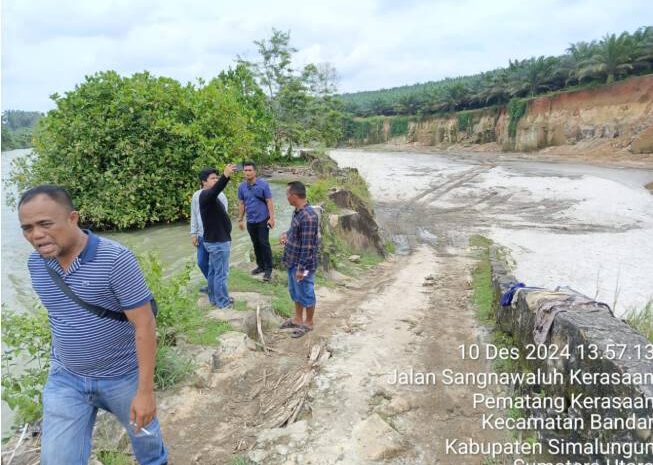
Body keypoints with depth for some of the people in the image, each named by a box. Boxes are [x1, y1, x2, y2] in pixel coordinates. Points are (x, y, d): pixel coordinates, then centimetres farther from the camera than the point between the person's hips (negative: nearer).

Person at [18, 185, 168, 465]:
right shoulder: (36, 263, -6)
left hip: (123, 376, -3)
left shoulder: (116, 259, -25)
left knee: (142, 429, 22)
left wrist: (145, 390, -23)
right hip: (65, 378, 4)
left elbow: (145, 324, -23)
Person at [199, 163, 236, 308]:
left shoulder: (210, 197, 18)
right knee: (221, 273, 1)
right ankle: (222, 302, 12)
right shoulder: (205, 195, -23)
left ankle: (214, 298, 31)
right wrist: (225, 176, -56)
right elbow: (215, 190, -43)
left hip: (214, 239, 11)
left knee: (213, 271, 19)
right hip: (218, 241, -11)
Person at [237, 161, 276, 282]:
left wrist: (271, 218, -15)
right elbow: (242, 204, 10)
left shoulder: (263, 185, -11)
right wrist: (240, 219, 10)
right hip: (250, 221, 5)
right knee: (256, 244, 13)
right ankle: (260, 266, 27)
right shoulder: (242, 187, 2)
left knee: (264, 244, -3)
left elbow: (269, 202, -9)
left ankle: (268, 269, 5)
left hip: (263, 220, -4)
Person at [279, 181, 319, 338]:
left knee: (306, 294, 9)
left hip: (303, 264, -9)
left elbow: (307, 246, -25)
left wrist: (301, 268, -21)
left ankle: (308, 323, 27)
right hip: (293, 261, 9)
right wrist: (286, 235, 2)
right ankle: (298, 319, 40)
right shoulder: (297, 211, 3)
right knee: (295, 291, 22)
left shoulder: (308, 217, -27)